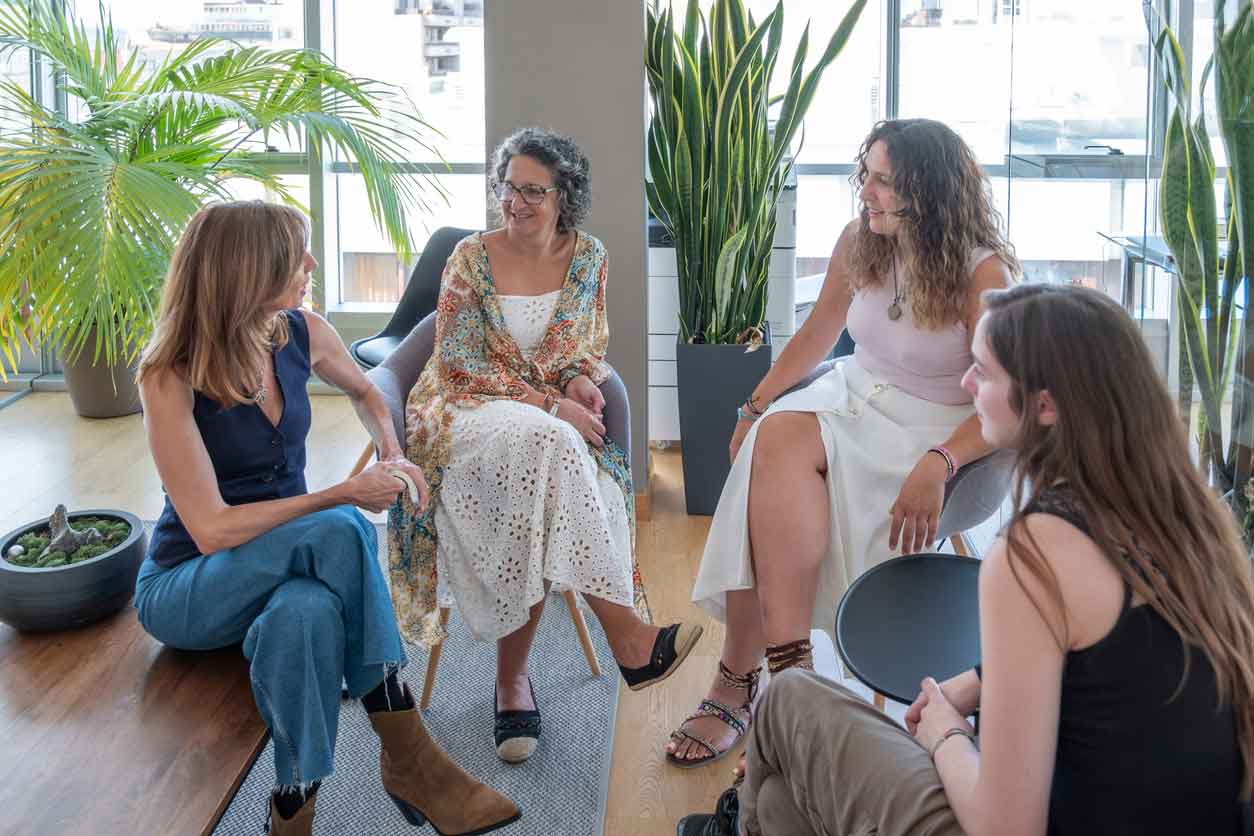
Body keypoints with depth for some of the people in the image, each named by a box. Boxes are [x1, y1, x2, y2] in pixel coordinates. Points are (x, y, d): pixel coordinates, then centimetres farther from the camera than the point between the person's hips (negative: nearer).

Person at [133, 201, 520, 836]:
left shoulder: (301, 333, -3)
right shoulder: (169, 377, -20)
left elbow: (364, 391, 21)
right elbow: (211, 528, -25)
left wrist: (392, 453, 1)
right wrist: (344, 494, -26)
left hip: (286, 558, 5)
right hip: (186, 587, -4)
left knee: (309, 610, -36)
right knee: (339, 533, -35)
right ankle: (408, 757, -29)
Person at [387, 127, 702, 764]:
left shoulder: (587, 256, 7)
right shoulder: (471, 257, -4)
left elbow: (591, 345, 17)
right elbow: (461, 364, -8)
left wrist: (582, 377, -8)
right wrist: (550, 405, -18)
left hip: (552, 418, 3)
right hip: (470, 410, -3)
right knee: (543, 442, -38)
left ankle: (512, 677, -19)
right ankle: (626, 636, -36)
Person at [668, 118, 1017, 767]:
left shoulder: (982, 274, -13)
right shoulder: (858, 243, 5)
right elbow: (816, 335, 19)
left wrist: (937, 466, -34)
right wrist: (755, 406, 9)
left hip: (931, 429, -6)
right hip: (853, 396, 6)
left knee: (781, 446, -30)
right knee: (776, 436, -30)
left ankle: (738, 679, -26)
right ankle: (786, 670, -32)